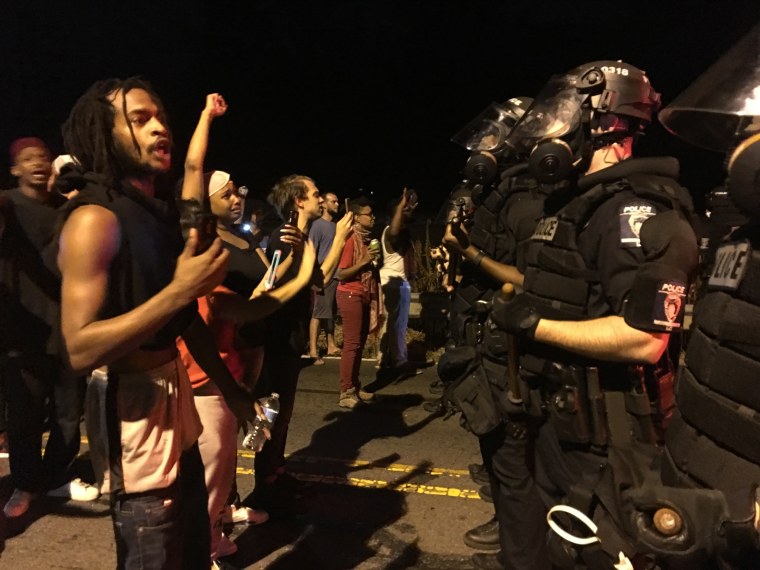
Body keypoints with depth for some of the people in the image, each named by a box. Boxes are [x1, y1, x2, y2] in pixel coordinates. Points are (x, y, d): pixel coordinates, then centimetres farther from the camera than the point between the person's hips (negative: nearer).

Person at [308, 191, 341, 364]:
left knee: (331, 312, 13)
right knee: (319, 313, -4)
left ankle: (331, 346, 21)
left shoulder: (337, 225, 15)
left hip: (337, 276, 7)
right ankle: (313, 351, -1)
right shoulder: (317, 225, -6)